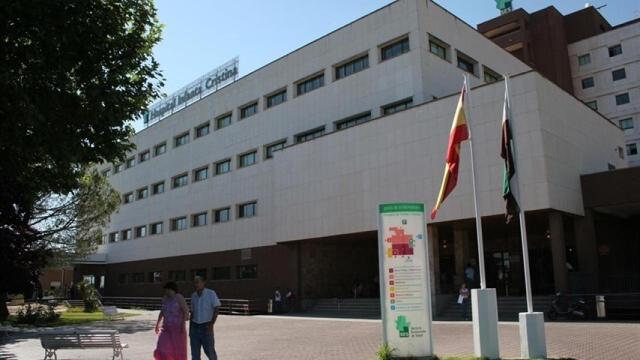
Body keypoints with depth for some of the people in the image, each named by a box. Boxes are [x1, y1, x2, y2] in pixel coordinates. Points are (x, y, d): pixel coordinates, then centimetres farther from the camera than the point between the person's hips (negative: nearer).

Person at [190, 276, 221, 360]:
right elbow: (192, 312, 15)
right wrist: (190, 328, 13)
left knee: (209, 350, -1)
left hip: (206, 327, -4)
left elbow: (216, 309, -8)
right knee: (195, 353, 3)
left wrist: (211, 324, -18)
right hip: (195, 327, 4)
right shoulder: (193, 295, 9)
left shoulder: (211, 293, -6)